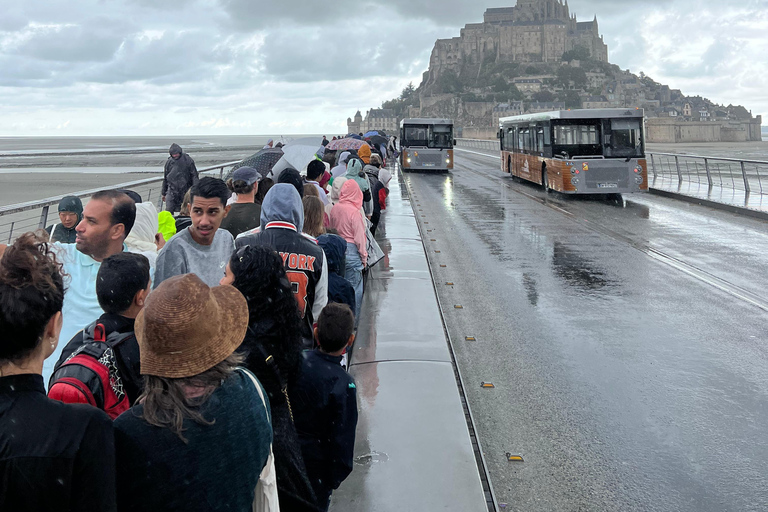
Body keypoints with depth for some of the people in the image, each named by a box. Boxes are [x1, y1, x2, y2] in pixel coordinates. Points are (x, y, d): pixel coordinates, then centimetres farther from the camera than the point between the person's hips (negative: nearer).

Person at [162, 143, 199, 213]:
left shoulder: (188, 160, -3)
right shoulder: (169, 162, 6)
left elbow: (194, 176, -2)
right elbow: (165, 178, 16)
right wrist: (164, 193, 18)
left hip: (185, 191, -2)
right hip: (172, 191, 2)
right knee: (169, 210, -6)